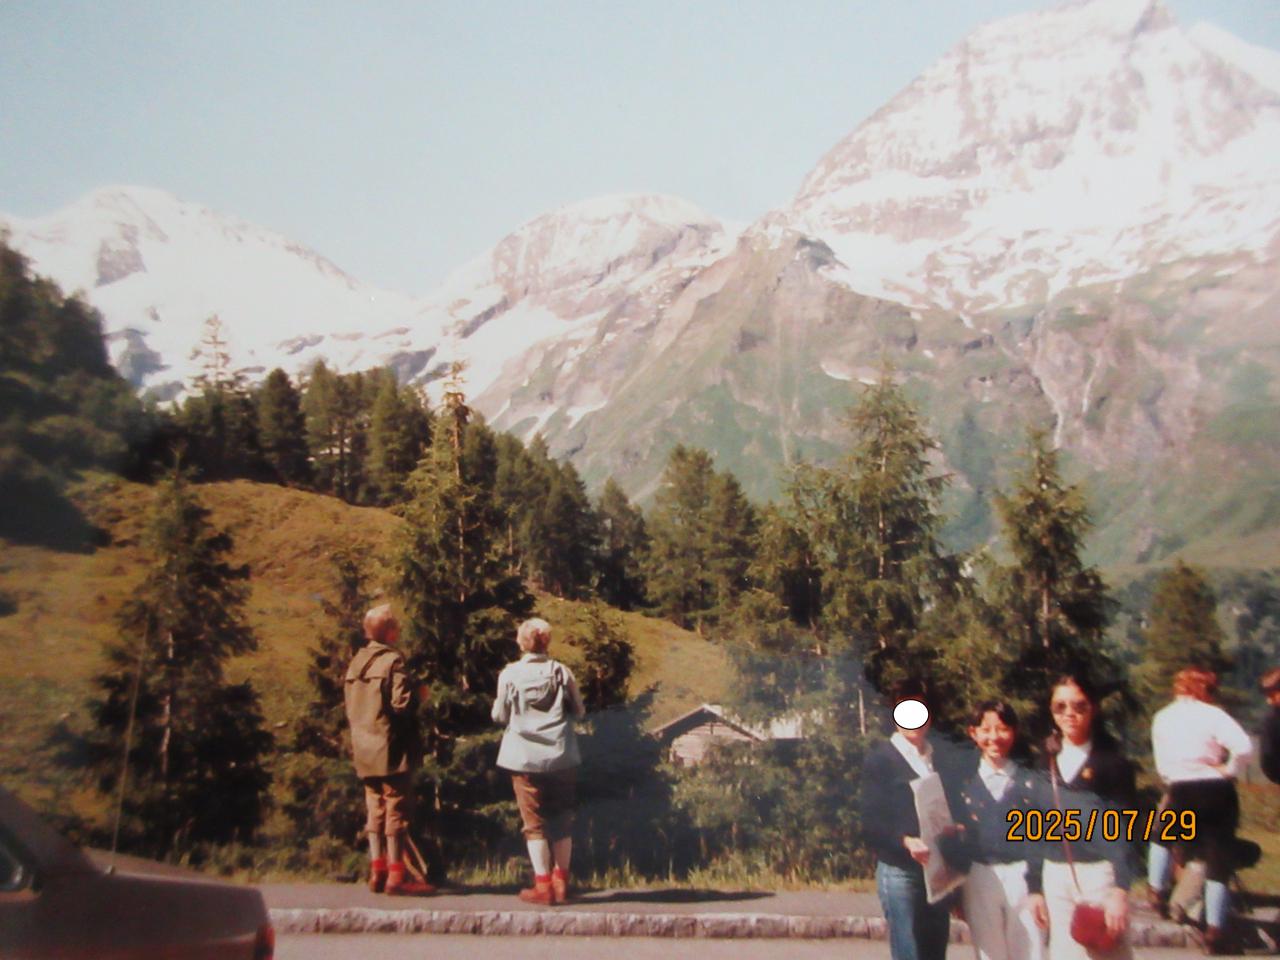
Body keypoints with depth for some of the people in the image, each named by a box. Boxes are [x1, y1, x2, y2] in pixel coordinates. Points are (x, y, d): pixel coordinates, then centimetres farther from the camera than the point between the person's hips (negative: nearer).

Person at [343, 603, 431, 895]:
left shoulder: (357, 661, 10)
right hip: (391, 750, -7)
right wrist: (419, 694, -3)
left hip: (364, 749, 7)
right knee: (396, 812, -1)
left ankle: (377, 871, 16)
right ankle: (395, 876, 1)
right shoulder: (392, 661, -14)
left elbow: (349, 704, 14)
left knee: (375, 811, 13)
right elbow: (402, 703, -21)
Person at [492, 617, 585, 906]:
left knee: (535, 822, 6)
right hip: (562, 757, 2)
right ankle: (561, 883, 17)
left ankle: (543, 885, 7)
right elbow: (578, 710, 5)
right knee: (562, 821, 12)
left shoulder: (509, 674, -6)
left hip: (525, 758, -2)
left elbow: (500, 715, 2)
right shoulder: (561, 672, -3)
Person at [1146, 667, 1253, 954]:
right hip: (1217, 792, -2)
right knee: (1218, 860, 7)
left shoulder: (1162, 717, 6)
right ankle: (1215, 931, 9)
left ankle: (1158, 893, 32)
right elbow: (1244, 747, -22)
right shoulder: (1213, 715, -7)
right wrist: (1228, 770, -8)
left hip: (1181, 792, 2)